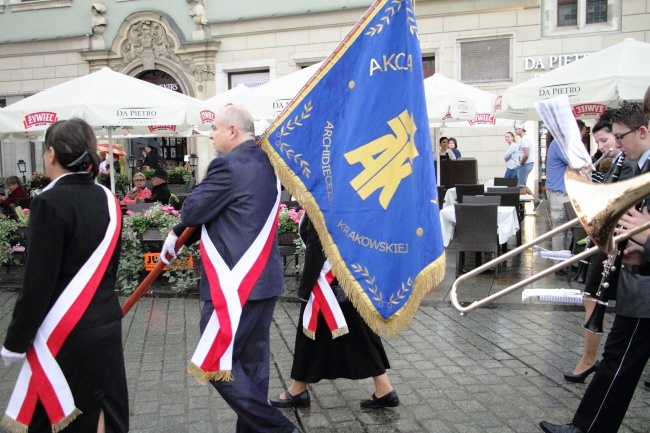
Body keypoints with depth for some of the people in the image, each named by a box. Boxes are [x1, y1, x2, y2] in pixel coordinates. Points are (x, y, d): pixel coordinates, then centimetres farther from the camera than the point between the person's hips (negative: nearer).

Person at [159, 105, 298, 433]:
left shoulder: (229, 165, -16)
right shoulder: (264, 163, 13)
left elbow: (192, 210, -10)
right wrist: (180, 235, 18)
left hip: (234, 283, -9)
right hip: (263, 279, 9)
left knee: (215, 363, 0)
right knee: (251, 361, 15)